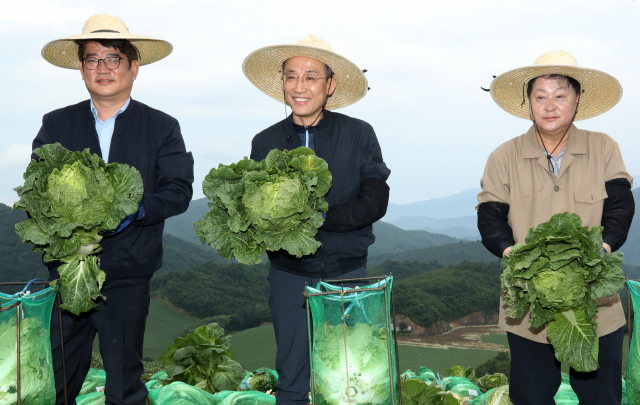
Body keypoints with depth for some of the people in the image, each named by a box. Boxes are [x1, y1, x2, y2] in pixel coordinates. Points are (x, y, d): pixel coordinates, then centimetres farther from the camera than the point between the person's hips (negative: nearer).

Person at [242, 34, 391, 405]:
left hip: (347, 272, -1)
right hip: (290, 274, 1)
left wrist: (321, 217, -19)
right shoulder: (266, 143, 4)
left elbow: (376, 201, -6)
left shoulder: (359, 135, -1)